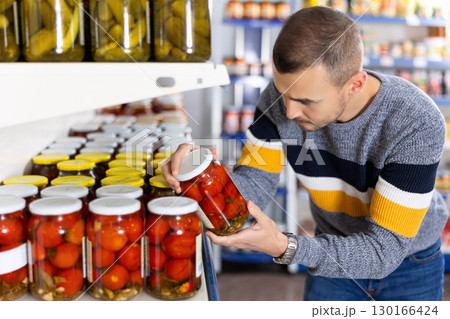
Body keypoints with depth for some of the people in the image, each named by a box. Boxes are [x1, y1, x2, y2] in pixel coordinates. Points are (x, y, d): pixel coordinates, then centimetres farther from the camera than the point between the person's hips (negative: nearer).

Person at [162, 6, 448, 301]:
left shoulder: (417, 124, -34)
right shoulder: (281, 96, -23)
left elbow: (384, 250, -32)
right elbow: (256, 182, -15)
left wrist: (284, 247, -45)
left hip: (409, 264, -2)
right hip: (335, 246, 3)